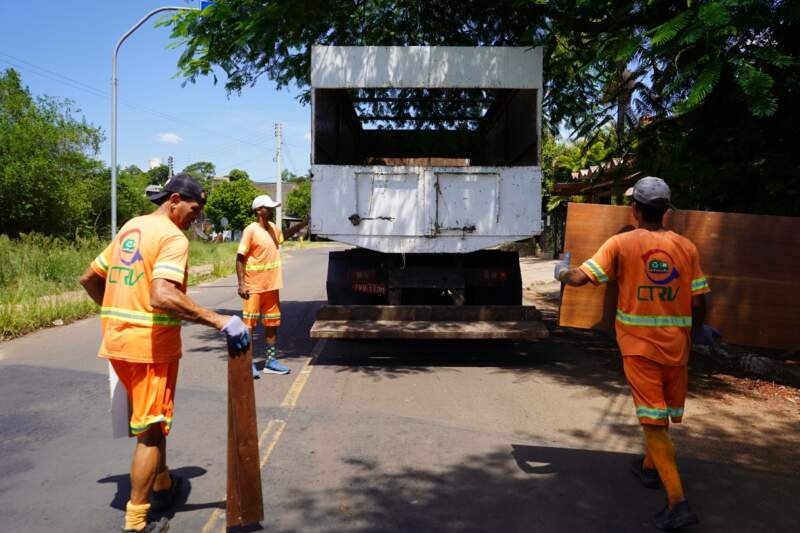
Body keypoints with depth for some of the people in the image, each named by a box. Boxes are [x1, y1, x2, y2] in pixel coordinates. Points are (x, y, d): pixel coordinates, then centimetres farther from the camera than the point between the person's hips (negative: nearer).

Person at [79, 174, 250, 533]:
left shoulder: (130, 228, 13)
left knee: (150, 421, 24)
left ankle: (163, 485, 42)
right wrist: (219, 321, -32)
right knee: (151, 431, 3)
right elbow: (162, 296, -31)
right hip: (150, 347, -9)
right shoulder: (173, 238, -14)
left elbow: (89, 279, 20)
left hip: (118, 342, 9)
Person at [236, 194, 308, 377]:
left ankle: (271, 361, 20)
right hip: (254, 287, -8)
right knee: (249, 323, 0)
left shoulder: (272, 227, 8)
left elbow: (284, 235, 32)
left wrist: (304, 223, 25)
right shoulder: (251, 230, -14)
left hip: (272, 286, 8)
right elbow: (240, 258, -13)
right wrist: (241, 284, -19)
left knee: (272, 323, 11)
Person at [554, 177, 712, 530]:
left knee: (653, 420, -1)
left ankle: (677, 501, -7)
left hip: (639, 344, -3)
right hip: (675, 343, 4)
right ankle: (649, 467, 44)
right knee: (661, 412, 23)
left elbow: (581, 278, -12)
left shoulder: (621, 243, -9)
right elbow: (698, 300, 0)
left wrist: (562, 272, 11)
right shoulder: (686, 247, -1)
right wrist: (698, 330, 19)